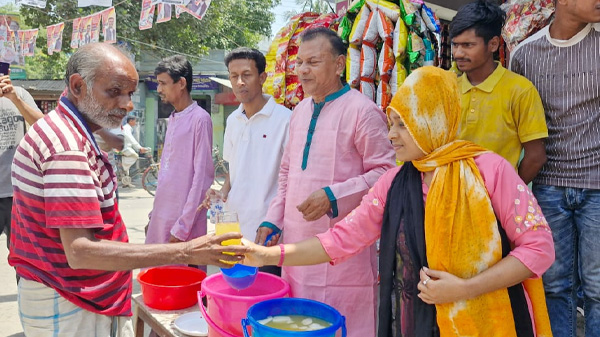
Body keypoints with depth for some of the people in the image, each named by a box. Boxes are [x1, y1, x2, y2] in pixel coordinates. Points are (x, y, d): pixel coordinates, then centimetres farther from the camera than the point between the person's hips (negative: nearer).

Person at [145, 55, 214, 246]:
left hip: (183, 219, -7)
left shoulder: (200, 119, -11)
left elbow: (202, 176, -15)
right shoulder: (173, 119, 13)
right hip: (162, 214, 8)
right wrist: (154, 213, 15)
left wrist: (182, 227, -17)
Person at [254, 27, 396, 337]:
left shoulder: (361, 110, -11)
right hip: (298, 245, 7)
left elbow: (386, 172, -13)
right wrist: (272, 219, 11)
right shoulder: (300, 111, 12)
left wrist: (333, 195, -21)